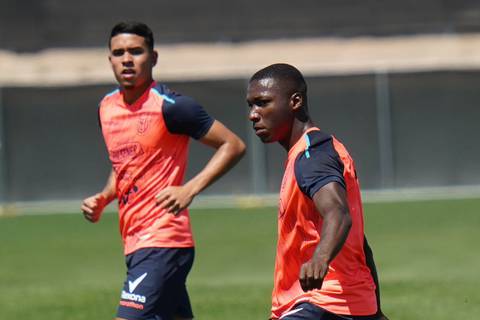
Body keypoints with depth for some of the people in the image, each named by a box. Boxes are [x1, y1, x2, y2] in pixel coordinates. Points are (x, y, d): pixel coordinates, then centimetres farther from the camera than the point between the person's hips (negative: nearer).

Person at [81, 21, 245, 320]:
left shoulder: (169, 106, -11)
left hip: (162, 242, -8)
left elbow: (234, 145, -10)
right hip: (134, 243, 8)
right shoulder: (107, 107, 13)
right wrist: (103, 198, 9)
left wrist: (189, 190, -19)